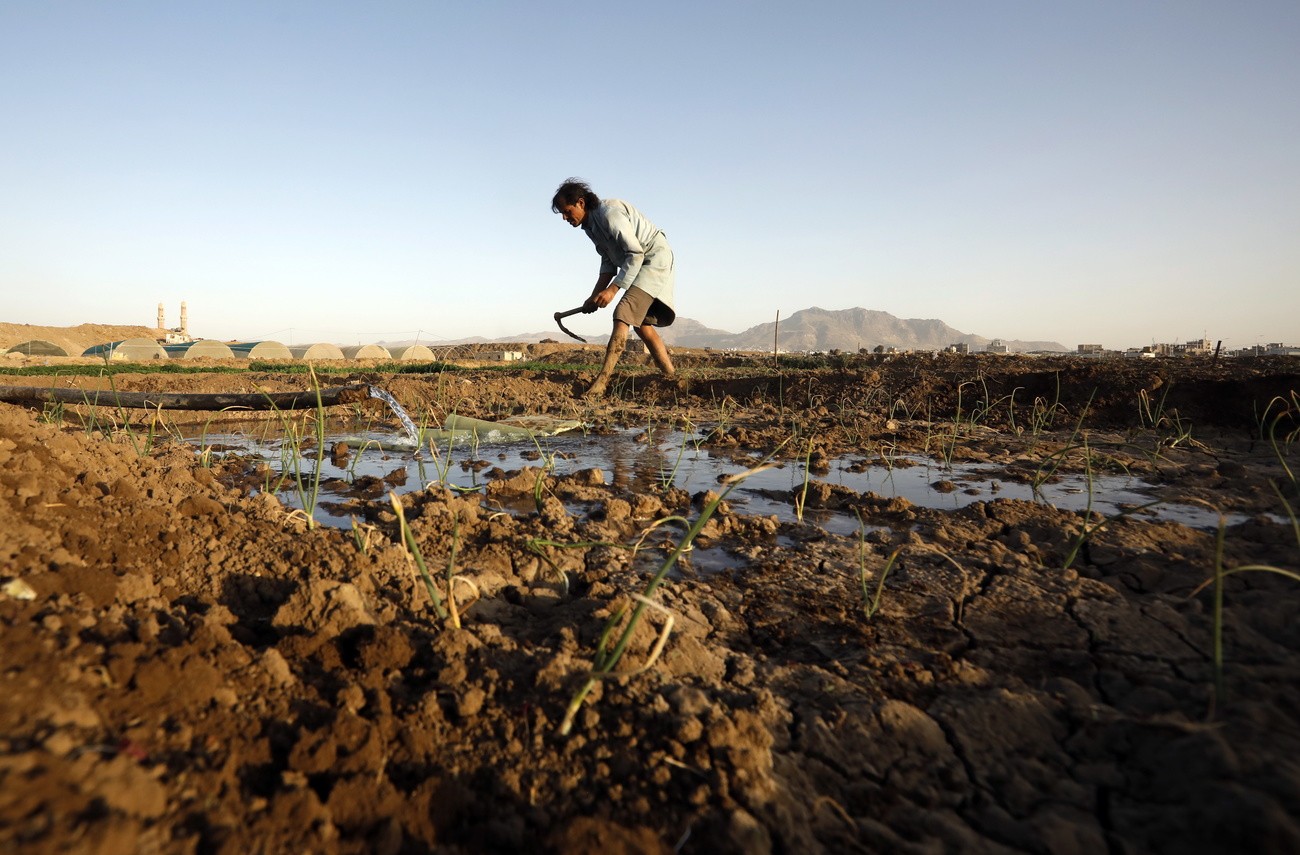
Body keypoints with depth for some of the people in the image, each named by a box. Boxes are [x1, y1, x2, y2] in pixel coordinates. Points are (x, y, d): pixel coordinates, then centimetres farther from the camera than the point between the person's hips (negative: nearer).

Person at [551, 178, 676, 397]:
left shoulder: (609, 213, -23)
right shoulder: (590, 224, 7)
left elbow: (636, 253, -26)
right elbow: (609, 262, 10)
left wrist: (613, 289, -28)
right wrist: (595, 297, 0)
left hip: (655, 259, -10)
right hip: (640, 264, 10)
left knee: (623, 314, -21)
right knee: (641, 322, 9)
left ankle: (602, 380, -26)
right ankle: (671, 378, 15)